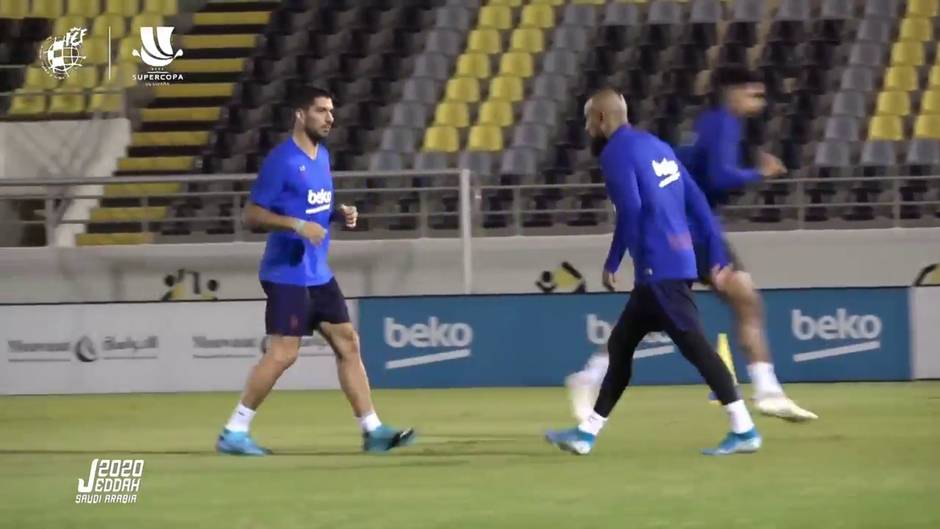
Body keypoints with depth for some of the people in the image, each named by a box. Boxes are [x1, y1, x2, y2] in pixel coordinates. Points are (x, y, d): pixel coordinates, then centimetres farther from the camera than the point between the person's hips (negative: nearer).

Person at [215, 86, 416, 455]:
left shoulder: (322, 155, 12)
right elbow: (253, 214, -15)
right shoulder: (282, 160, -14)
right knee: (282, 353, -10)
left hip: (318, 274, 9)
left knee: (348, 344, 7)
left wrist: (339, 214, 4)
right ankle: (234, 433, -2)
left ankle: (372, 431, 11)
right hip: (287, 274, -9)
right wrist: (298, 225, -25)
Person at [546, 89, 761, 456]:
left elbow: (630, 210, -19)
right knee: (620, 344, 15)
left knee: (693, 344, -11)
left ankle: (743, 430, -14)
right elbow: (697, 202, 17)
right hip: (679, 262, 10)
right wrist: (717, 256, 16)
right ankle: (587, 432, 19)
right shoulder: (655, 146, 20)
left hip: (658, 270, -10)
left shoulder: (615, 153, -6)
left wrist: (612, 264, -11)